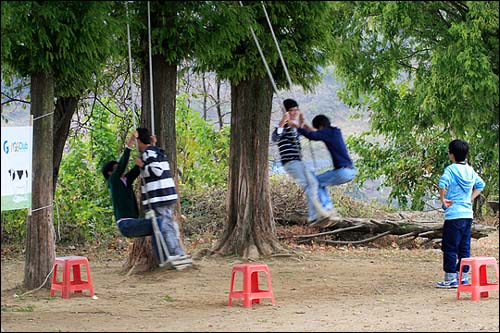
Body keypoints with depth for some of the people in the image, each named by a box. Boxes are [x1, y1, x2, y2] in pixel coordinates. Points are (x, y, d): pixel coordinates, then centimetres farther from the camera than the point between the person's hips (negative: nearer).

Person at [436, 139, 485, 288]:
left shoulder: (451, 169, -11)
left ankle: (450, 279, -2)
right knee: (464, 247, 12)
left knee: (450, 248, -2)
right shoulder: (470, 170, 10)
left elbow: (443, 182, -29)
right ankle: (463, 277, 15)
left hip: (454, 215, -7)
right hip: (468, 214, 7)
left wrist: (443, 199, -16)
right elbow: (480, 184, 24)